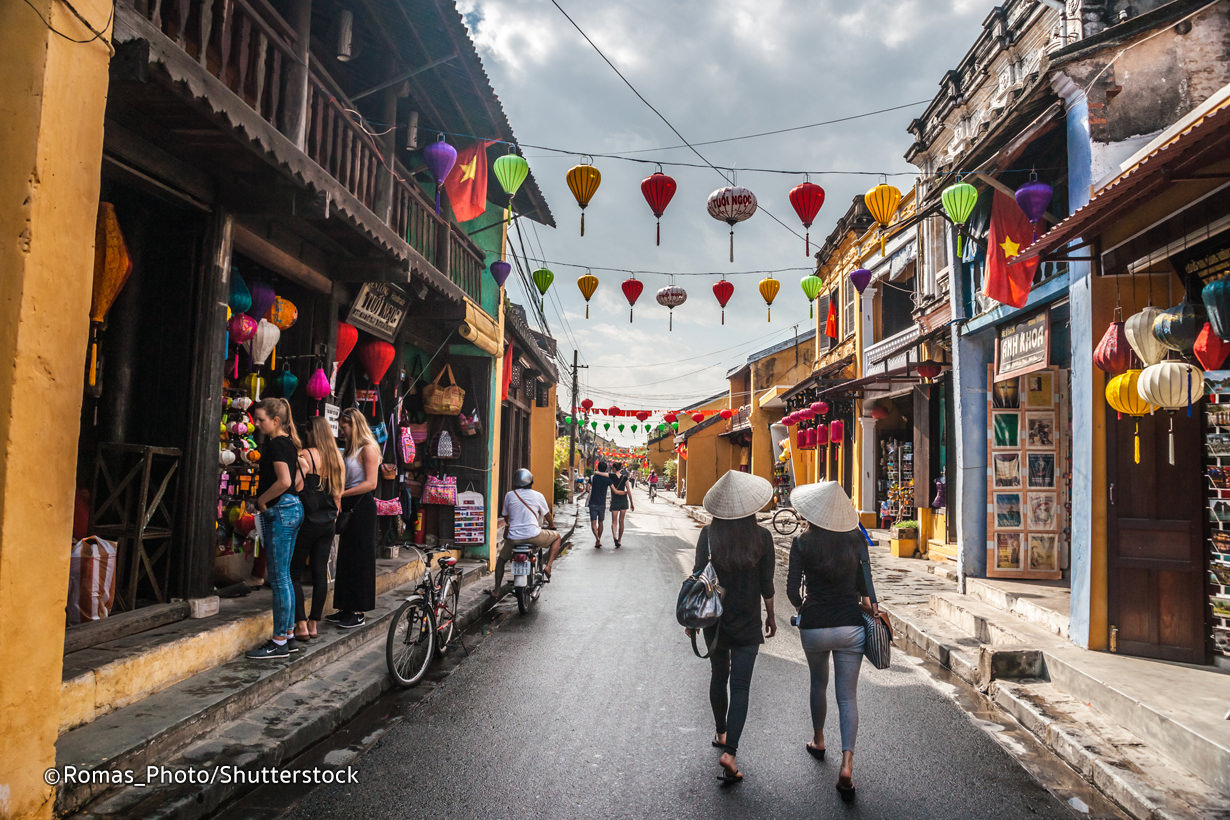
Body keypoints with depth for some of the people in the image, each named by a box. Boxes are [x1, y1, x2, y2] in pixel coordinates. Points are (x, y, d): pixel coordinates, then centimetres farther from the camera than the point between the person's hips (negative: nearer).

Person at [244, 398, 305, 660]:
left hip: (280, 512, -10)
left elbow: (284, 481, -25)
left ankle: (280, 643, 2)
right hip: (293, 509, 10)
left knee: (279, 578, -4)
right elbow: (298, 481, 20)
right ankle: (289, 636, 20)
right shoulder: (288, 443, 15)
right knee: (283, 577, 13)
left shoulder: (275, 444, -13)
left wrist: (261, 500, -12)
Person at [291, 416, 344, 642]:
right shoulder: (337, 457, 9)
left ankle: (301, 625, 2)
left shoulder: (304, 456, -10)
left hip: (307, 521, -6)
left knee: (294, 573, 4)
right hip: (328, 522, 6)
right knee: (320, 572, 9)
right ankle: (314, 623, 14)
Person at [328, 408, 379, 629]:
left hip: (362, 507, -9)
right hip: (349, 507, 9)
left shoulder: (368, 449, -10)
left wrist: (341, 493, -19)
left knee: (359, 559, -3)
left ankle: (358, 613, 3)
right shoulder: (351, 450, 17)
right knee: (346, 558, 12)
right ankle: (347, 609, 20)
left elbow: (370, 483, -17)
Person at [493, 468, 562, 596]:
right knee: (557, 537, 23)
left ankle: (496, 589, 17)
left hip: (514, 537, 2)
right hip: (534, 535, -2)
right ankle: (548, 565, 6)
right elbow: (548, 516, 16)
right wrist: (551, 524, 39)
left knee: (501, 559, 28)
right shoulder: (537, 495, 3)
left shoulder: (509, 495, 7)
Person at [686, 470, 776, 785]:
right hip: (748, 623, -2)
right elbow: (767, 585, -3)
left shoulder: (709, 535, -9)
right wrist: (771, 616, 12)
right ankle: (730, 751, -9)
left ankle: (720, 733, 37)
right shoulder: (762, 537, -10)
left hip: (715, 620, 2)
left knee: (718, 677, 21)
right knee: (740, 687, 2)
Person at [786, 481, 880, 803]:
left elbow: (792, 589, -8)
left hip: (814, 626, 0)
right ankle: (847, 763, -6)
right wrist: (871, 603, 16)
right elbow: (863, 582, -2)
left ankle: (818, 741, 44)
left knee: (818, 684, 24)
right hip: (850, 625, 1)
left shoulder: (803, 542, -10)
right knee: (848, 695, 6)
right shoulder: (856, 538, -4)